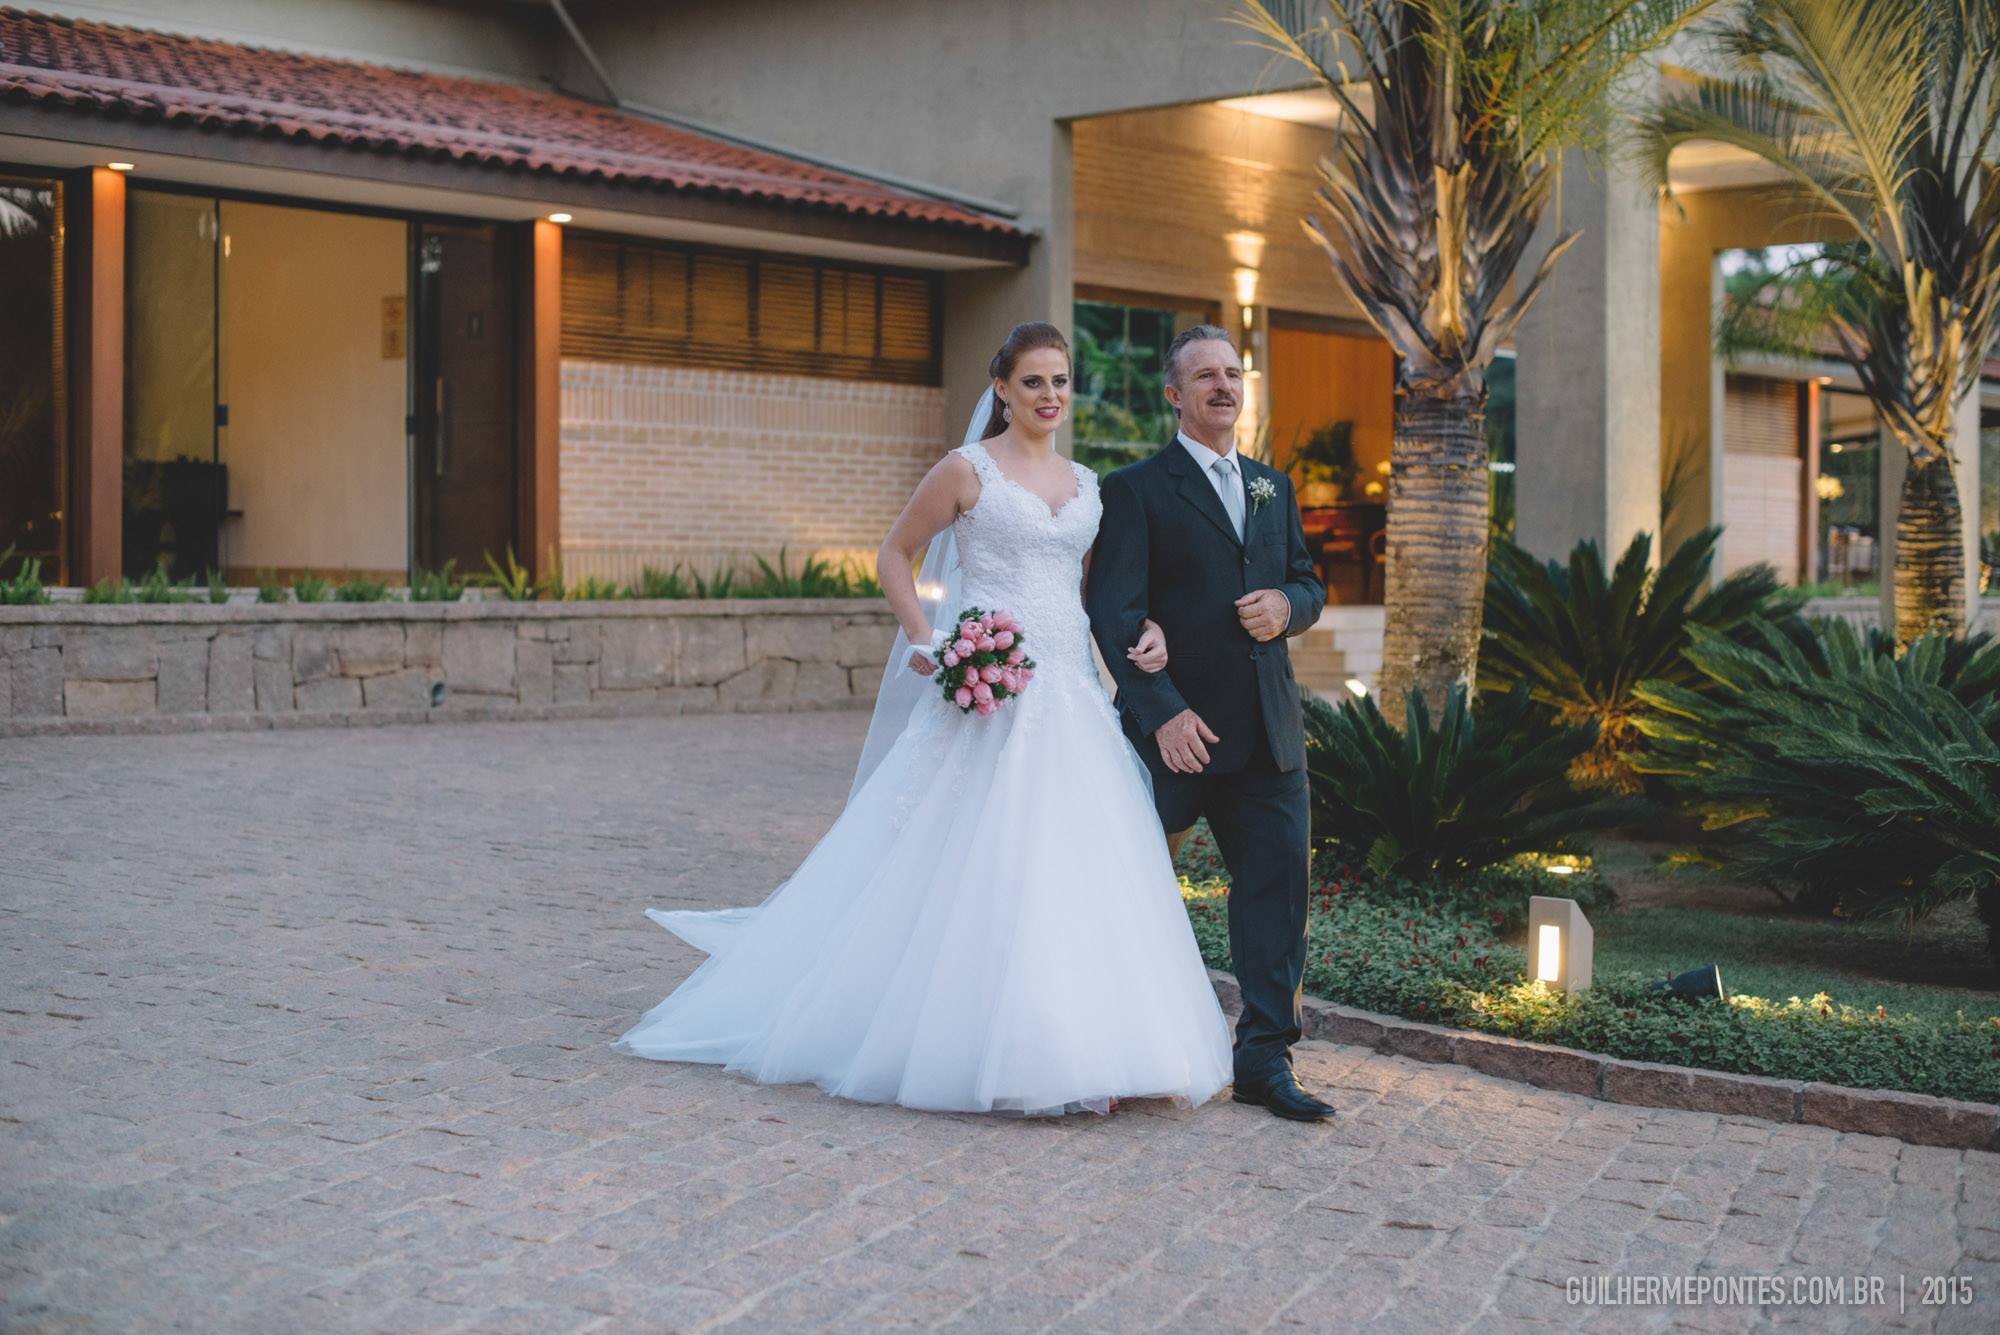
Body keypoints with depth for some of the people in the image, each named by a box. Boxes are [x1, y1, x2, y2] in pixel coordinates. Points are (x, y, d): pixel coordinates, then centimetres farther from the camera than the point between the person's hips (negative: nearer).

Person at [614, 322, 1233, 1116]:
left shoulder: (1086, 484, 15)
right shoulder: (968, 470, -1)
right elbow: (896, 555, 4)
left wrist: (1142, 631, 2)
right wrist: (928, 645, -8)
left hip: (1071, 701, 5)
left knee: (1075, 873, 3)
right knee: (976, 868, -4)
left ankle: (1080, 1049, 12)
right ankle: (971, 1048, 7)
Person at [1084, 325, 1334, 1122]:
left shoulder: (1272, 487, 17)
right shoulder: (1136, 489, -3)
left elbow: (1310, 582, 21)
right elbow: (1114, 613, -11)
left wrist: (1288, 604, -5)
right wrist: (1165, 712, -19)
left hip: (1267, 732, 5)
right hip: (1176, 728, -5)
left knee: (1276, 883, 2)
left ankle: (1264, 1058, 10)